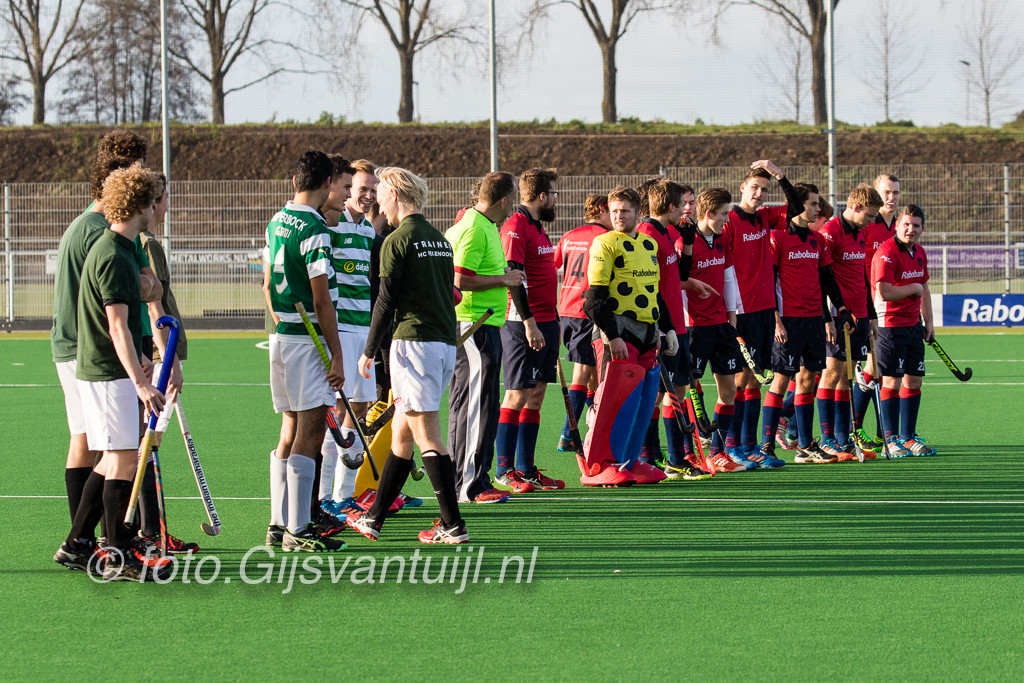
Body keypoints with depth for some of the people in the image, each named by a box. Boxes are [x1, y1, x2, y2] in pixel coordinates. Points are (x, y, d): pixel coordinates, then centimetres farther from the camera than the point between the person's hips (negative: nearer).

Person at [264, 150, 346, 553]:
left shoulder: (275, 223, 11)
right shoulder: (314, 229, -15)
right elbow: (321, 299, -17)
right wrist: (336, 355, -14)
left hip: (281, 337, 9)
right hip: (308, 340, -9)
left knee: (291, 430, 14)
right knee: (310, 432, -7)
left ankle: (279, 524, 16)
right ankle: (298, 531, -9)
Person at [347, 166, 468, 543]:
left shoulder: (398, 241, -8)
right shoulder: (440, 240, 15)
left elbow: (386, 302, -10)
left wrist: (368, 352, -1)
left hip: (414, 341, -8)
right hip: (446, 342, 8)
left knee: (427, 434, -7)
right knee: (402, 430, 15)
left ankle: (453, 525, -10)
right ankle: (374, 518, 22)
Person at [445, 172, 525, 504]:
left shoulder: (485, 225, 15)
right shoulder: (475, 230, -17)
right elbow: (461, 279, -22)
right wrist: (503, 279, -13)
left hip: (481, 324, 11)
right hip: (476, 326, -11)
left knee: (464, 403, 13)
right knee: (480, 404, -10)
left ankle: (459, 481, 19)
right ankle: (473, 484, -9)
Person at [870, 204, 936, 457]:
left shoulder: (919, 252, 12)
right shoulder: (886, 252, -16)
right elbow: (884, 292, -25)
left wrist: (929, 321, 19)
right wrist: (913, 288, -12)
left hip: (913, 325, 8)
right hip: (890, 324, -8)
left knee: (914, 381, 9)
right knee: (892, 382, -6)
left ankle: (908, 437, 17)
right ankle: (891, 441, -1)